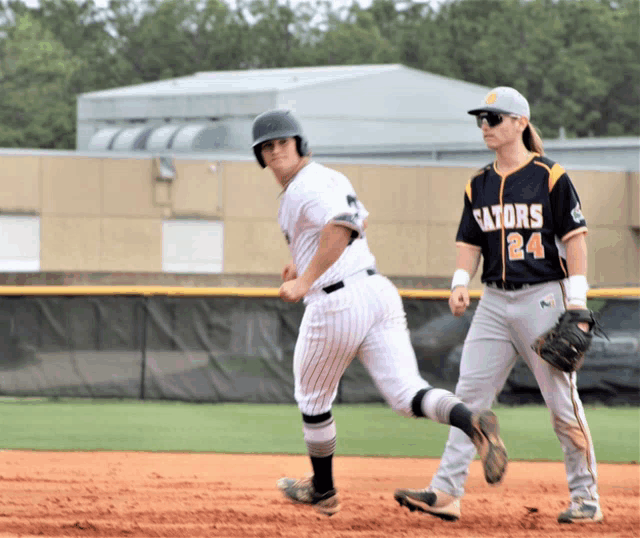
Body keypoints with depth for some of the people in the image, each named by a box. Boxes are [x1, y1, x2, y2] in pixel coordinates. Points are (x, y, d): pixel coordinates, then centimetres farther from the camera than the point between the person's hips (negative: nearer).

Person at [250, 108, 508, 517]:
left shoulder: (307, 187, -10)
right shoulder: (331, 178, 19)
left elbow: (340, 227, -28)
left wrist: (305, 281, -26)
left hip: (336, 301, -8)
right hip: (378, 289, 8)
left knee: (313, 398, 16)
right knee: (407, 393, -6)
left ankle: (324, 490, 31)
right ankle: (471, 421, -35)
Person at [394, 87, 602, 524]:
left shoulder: (550, 177, -5)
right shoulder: (479, 186, 12)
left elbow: (575, 238, -7)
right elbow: (470, 242, 15)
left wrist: (577, 305, -12)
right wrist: (461, 283, -4)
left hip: (542, 298, -6)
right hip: (495, 302, 6)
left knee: (562, 401, -3)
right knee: (469, 394, -2)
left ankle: (586, 498, 7)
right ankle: (446, 492, -4)